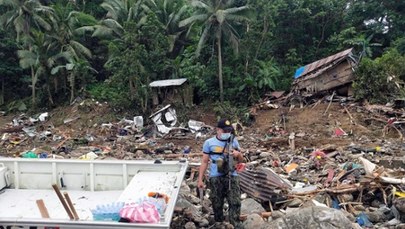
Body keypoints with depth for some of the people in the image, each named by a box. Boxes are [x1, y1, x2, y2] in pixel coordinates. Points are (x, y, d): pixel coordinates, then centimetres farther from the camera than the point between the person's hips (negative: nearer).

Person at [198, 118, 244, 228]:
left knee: (235, 202, -6)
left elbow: (241, 160, 13)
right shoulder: (209, 142, 0)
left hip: (232, 176, 1)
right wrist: (200, 179, 0)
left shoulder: (234, 141, 6)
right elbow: (204, 162, 3)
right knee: (217, 203, 9)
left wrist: (238, 154, -11)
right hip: (216, 178, -1)